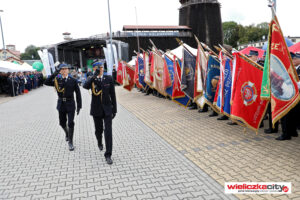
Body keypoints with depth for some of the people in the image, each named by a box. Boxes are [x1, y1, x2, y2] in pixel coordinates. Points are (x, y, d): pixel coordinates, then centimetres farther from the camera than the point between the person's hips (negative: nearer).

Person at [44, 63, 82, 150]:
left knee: (70, 123, -6)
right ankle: (67, 133, 46)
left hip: (70, 104, -2)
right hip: (61, 104, 3)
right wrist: (54, 74, -22)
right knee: (62, 123, 14)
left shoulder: (73, 80, -2)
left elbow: (78, 93, -2)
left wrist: (79, 106, -5)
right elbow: (46, 83, -12)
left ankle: (70, 142, 8)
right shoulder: (57, 80, 3)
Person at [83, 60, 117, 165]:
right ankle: (100, 142, 48)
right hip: (96, 110, 1)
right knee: (98, 130, 15)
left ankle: (108, 155, 0)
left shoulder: (109, 79, -2)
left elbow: (112, 95, 1)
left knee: (108, 131, -7)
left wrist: (114, 109, 1)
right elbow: (85, 86, -28)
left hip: (107, 109, -1)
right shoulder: (91, 79, -3)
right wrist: (94, 75, -33)